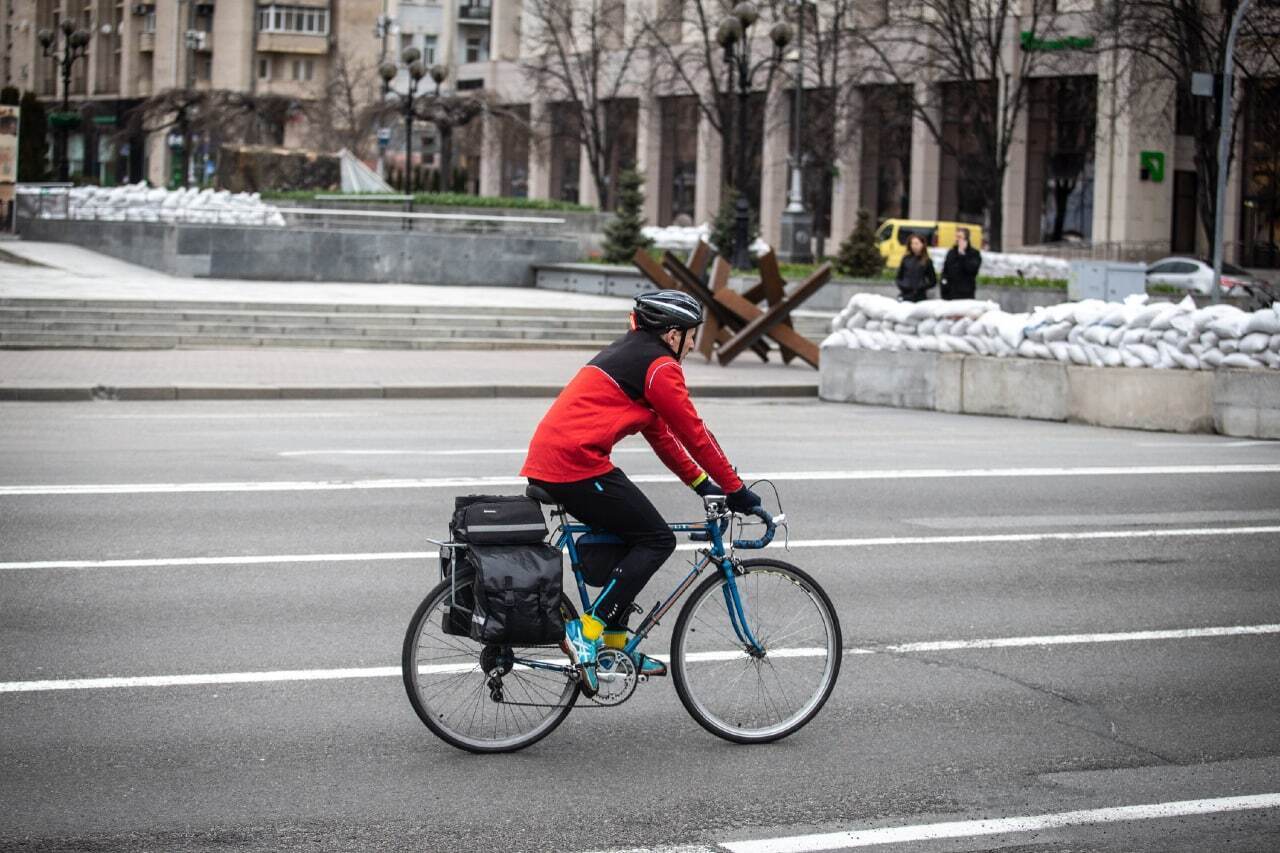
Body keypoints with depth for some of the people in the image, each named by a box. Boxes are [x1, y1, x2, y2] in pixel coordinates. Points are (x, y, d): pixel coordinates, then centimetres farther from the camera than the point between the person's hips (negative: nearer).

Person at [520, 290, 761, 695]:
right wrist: (735, 490, 5)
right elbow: (694, 434, -4)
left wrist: (701, 483, 29)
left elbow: (659, 432, 30)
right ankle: (587, 630, -10)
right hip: (577, 463, -10)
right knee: (657, 540, -3)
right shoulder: (660, 366, -5)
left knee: (629, 537, 21)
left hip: (544, 463, 10)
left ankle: (614, 640, 21)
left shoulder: (627, 355, 25)